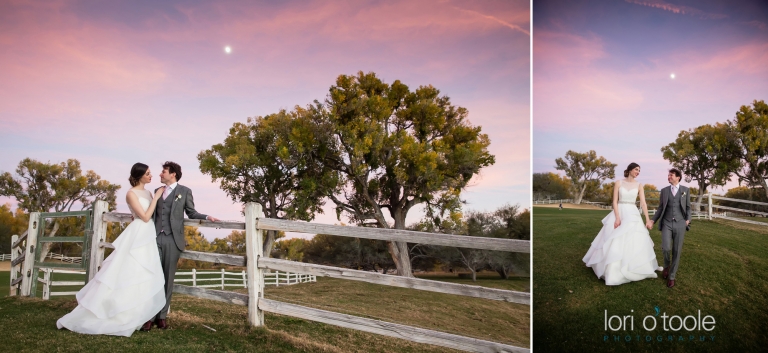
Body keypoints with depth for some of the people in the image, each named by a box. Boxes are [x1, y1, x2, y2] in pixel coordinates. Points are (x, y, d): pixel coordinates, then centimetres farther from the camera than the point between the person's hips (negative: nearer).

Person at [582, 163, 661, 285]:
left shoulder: (639, 185, 3)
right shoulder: (618, 183, -2)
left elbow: (643, 203, -2)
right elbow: (614, 201, -5)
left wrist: (647, 220, -9)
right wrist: (617, 218, -15)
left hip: (633, 215, 2)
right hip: (619, 213, -2)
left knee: (635, 242, 3)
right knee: (615, 243, -1)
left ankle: (634, 269, 17)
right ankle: (614, 271, 8)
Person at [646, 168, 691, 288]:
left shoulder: (685, 190, 5)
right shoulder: (664, 191, 7)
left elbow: (688, 207, 10)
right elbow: (660, 208, 9)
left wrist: (688, 219, -7)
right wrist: (652, 220, -3)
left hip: (680, 224, 0)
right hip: (666, 223, 0)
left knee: (676, 251, 0)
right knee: (666, 248, -15)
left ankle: (671, 276, 11)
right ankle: (667, 265, 17)